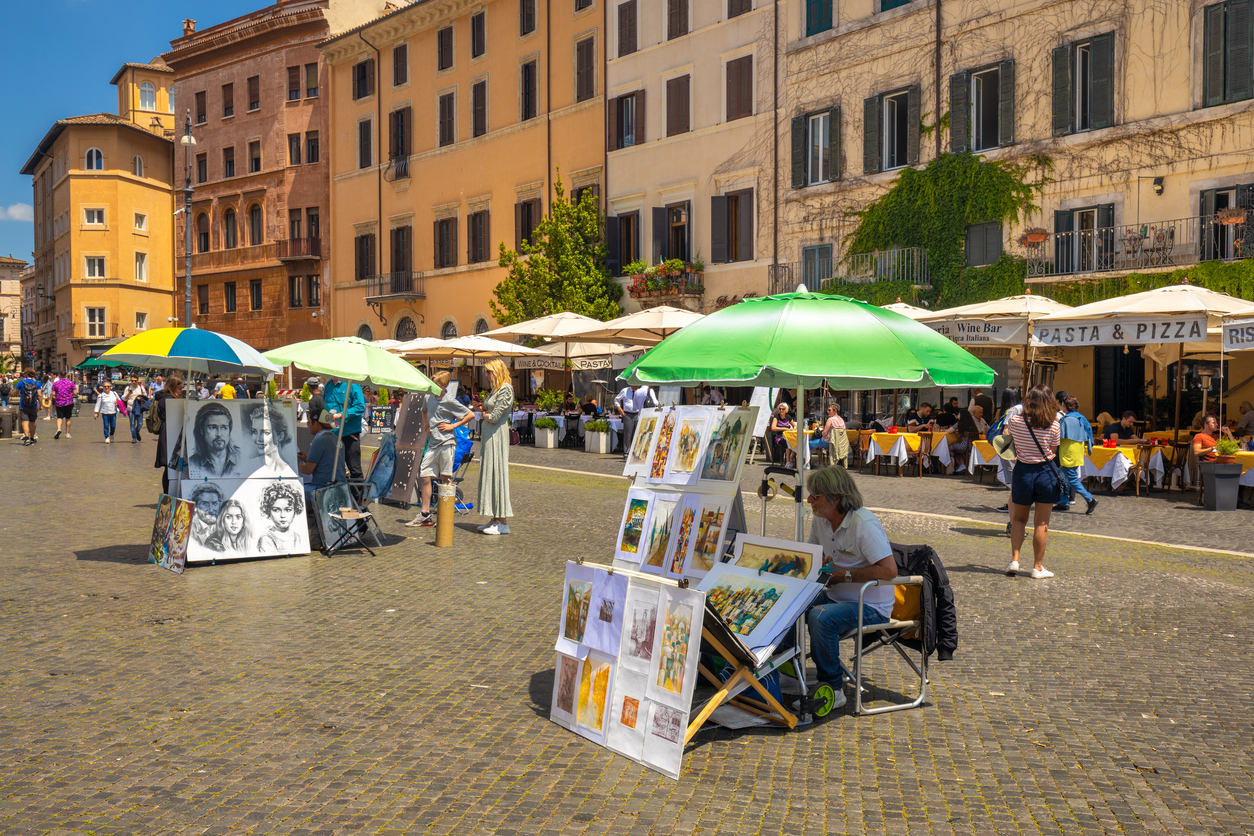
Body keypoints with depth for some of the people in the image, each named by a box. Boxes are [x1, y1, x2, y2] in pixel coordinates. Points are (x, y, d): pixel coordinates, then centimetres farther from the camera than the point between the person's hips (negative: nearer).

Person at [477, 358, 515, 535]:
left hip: (497, 435, -10)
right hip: (489, 435, 10)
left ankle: (503, 523, -2)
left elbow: (495, 417, -17)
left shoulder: (506, 389, -13)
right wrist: (486, 414, -1)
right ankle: (495, 519, 16)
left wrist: (485, 415, 1)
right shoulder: (495, 389, 16)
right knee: (489, 474, 10)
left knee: (497, 473, -7)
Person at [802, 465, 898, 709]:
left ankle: (833, 689, -16)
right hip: (834, 598, 8)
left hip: (871, 607, -8)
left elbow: (889, 570, -27)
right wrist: (820, 565, -5)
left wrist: (845, 575, -22)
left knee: (820, 618, -32)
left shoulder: (864, 524, -21)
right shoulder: (820, 520, 3)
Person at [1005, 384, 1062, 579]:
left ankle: (1014, 559, 6)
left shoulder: (1015, 421, -8)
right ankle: (1038, 567, 10)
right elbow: (1053, 452, -1)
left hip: (1023, 471, 1)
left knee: (1019, 518, 17)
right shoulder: (1053, 426, -10)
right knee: (1042, 523, 6)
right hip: (1046, 472, -1)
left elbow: (1005, 433, 13)